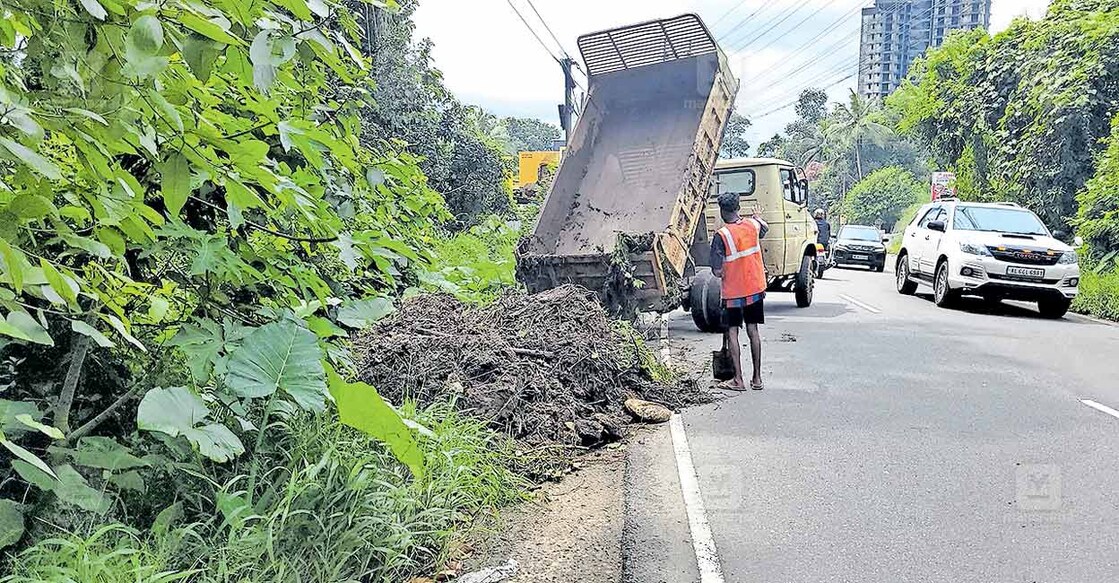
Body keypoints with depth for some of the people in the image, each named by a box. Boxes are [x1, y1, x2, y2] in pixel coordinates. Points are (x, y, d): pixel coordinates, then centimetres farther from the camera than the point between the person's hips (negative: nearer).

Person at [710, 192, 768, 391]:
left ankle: (738, 379, 2)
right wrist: (757, 217, 46)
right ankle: (757, 378, 15)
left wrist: (723, 272, 4)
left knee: (732, 332, 4)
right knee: (753, 331, 11)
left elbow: (717, 271, -19)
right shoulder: (753, 225, -2)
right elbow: (764, 228, 26)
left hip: (733, 292, -5)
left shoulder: (722, 235, -18)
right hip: (755, 289, 5)